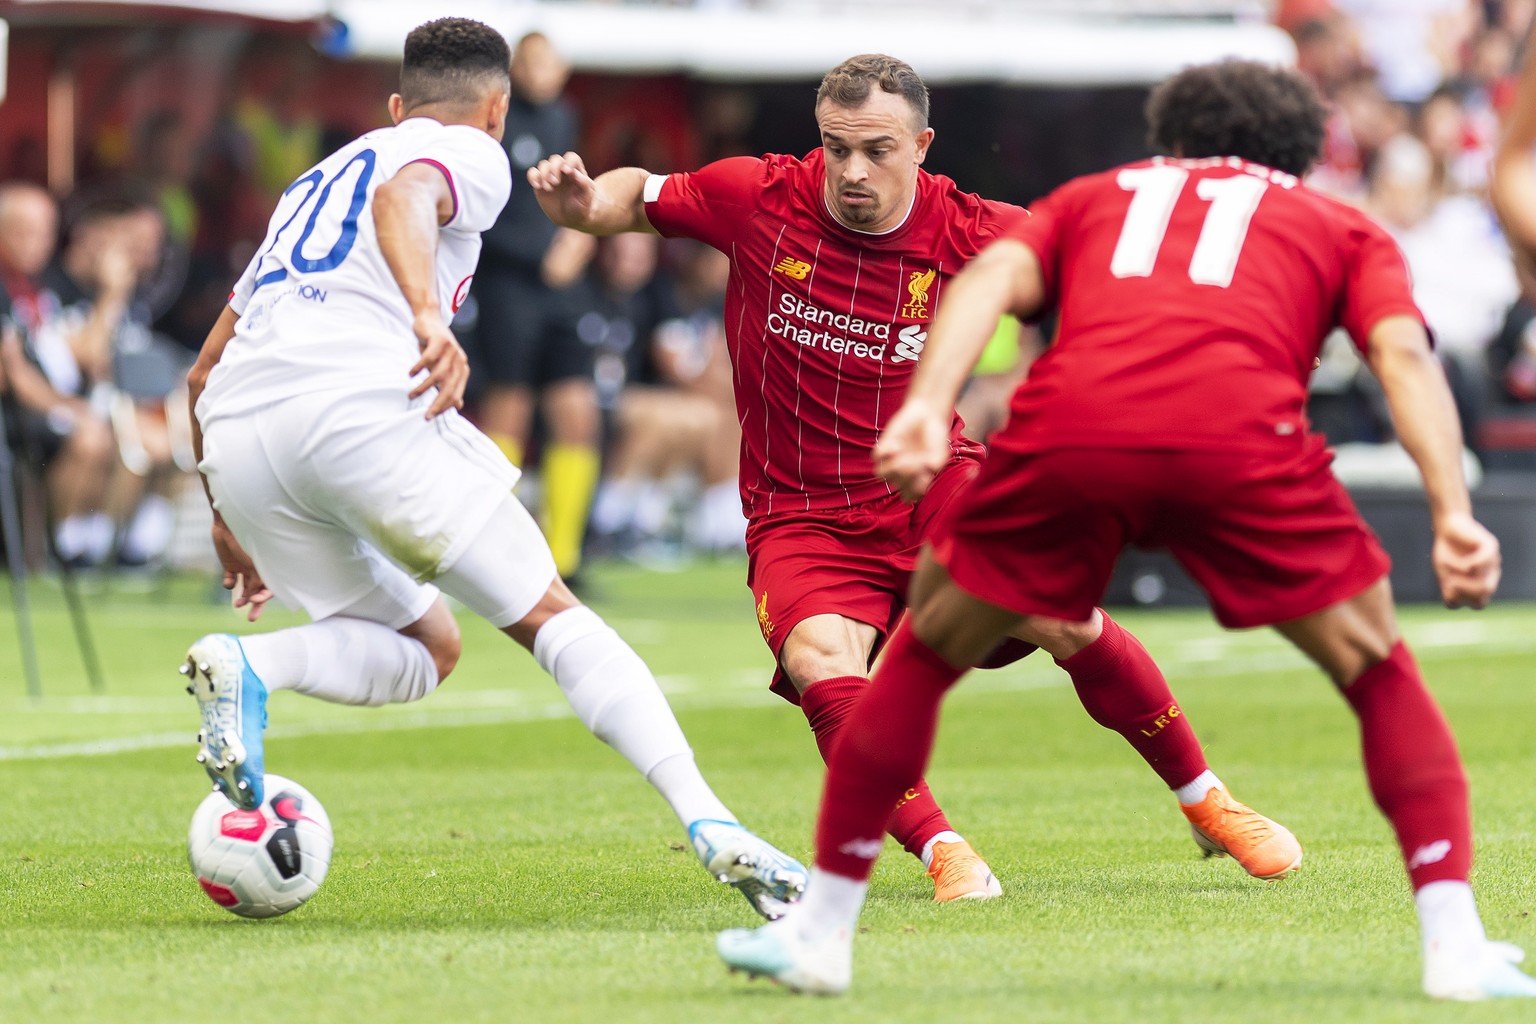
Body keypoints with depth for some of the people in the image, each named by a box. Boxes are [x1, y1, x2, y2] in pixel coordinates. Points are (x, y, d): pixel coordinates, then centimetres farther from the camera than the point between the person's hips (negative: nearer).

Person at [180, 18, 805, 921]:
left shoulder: (317, 182, 37)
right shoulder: (471, 153, 16)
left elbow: (206, 370, 36)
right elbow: (402, 196, -11)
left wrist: (228, 519, 43)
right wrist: (428, 315, -28)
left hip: (234, 435, 6)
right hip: (357, 398, -6)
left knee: (427, 648, 17)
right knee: (551, 615, 1)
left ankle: (245, 667, -11)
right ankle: (707, 819, -15)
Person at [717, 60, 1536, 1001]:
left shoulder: (1092, 199, 36)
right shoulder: (1344, 228, 32)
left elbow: (995, 275, 13)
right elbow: (1404, 350, 12)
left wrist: (926, 408, -1)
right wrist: (1454, 515, 0)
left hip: (1067, 430, 1)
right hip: (1243, 440, -1)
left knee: (922, 657, 23)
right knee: (1379, 671, 20)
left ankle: (821, 930, 24)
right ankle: (1457, 947, 11)